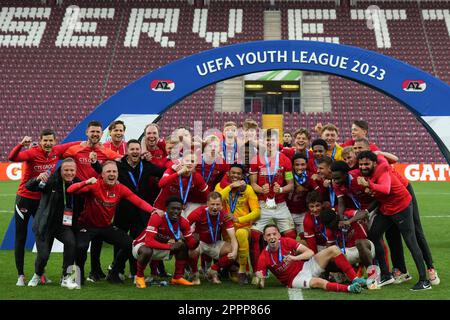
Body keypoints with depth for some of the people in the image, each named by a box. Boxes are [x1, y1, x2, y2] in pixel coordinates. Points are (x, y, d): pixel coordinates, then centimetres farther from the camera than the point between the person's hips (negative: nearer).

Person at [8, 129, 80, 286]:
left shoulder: (56, 152, -4)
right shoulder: (32, 152, -18)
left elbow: (69, 146, 17)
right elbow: (12, 158, -36)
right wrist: (21, 144, -50)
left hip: (43, 199, 5)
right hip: (25, 199, -4)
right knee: (20, 238, 2)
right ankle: (20, 275, 9)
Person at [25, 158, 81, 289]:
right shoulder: (51, 181, -13)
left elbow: (80, 208, 5)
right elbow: (29, 187, -19)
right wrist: (37, 179, -40)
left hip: (64, 225, 2)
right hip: (45, 224, -2)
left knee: (71, 241, -26)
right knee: (43, 255, -6)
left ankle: (66, 278, -12)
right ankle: (38, 275, 31)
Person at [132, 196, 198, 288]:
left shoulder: (184, 222, -14)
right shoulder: (156, 218, -31)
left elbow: (190, 244, -9)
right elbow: (149, 242, -38)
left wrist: (195, 240, -31)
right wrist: (169, 246, -37)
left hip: (162, 248, 6)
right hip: (142, 244, -6)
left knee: (183, 246, -8)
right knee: (147, 251, -38)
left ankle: (178, 277, 5)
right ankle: (139, 276, -10)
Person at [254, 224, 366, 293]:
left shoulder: (286, 241, -8)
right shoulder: (264, 257, -14)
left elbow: (310, 252, -11)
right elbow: (260, 286, -11)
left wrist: (294, 258, -29)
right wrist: (259, 280, -36)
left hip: (306, 266, 4)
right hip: (295, 279, -4)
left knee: (333, 249, -12)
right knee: (317, 282, -39)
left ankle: (355, 279, -15)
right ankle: (349, 288, -49)